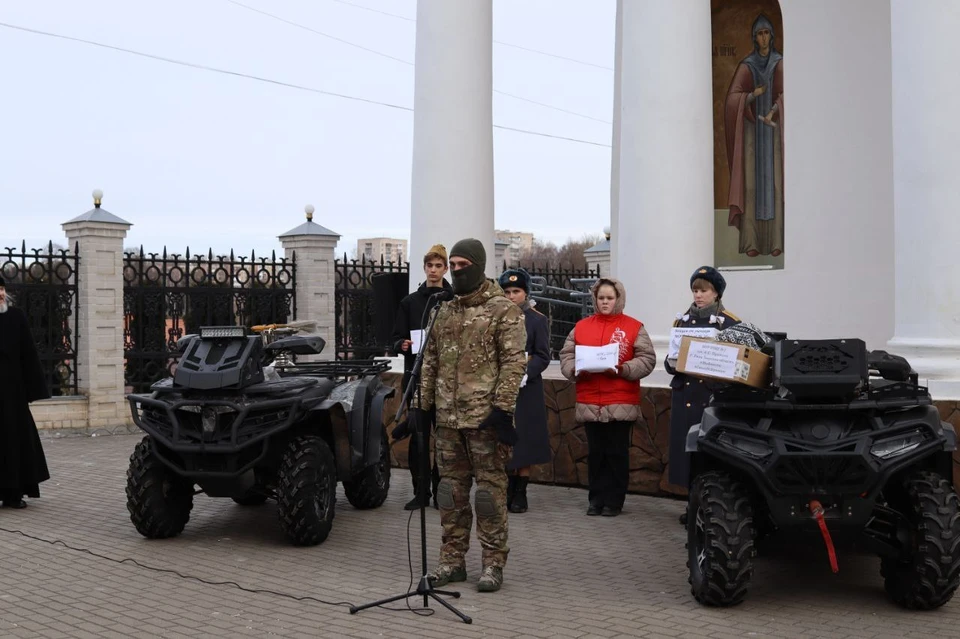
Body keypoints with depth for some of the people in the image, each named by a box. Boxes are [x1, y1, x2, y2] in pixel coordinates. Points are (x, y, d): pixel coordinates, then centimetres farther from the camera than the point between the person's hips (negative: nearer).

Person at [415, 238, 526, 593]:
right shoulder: (443, 311, 14)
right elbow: (430, 361, 18)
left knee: (490, 488, 0)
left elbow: (514, 362, -11)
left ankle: (493, 563, 10)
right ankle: (452, 560, 21)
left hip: (486, 417, -6)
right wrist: (422, 404, 13)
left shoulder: (504, 310, -5)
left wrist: (502, 407, -17)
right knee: (451, 488, 11)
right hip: (448, 418, 6)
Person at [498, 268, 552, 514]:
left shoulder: (537, 319, 1)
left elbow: (543, 356, -3)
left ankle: (520, 493, 7)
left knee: (524, 441, 0)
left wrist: (526, 373, -18)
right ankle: (508, 490, 16)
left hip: (526, 390, -3)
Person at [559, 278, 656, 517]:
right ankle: (596, 498, 17)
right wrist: (575, 369, -11)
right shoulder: (581, 326, 10)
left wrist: (622, 369, -17)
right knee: (595, 452, 8)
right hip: (589, 402, 2)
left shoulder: (634, 327, 2)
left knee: (617, 453, 3)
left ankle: (614, 501, 12)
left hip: (620, 403, -2)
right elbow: (566, 356, 9)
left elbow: (647, 359, -4)